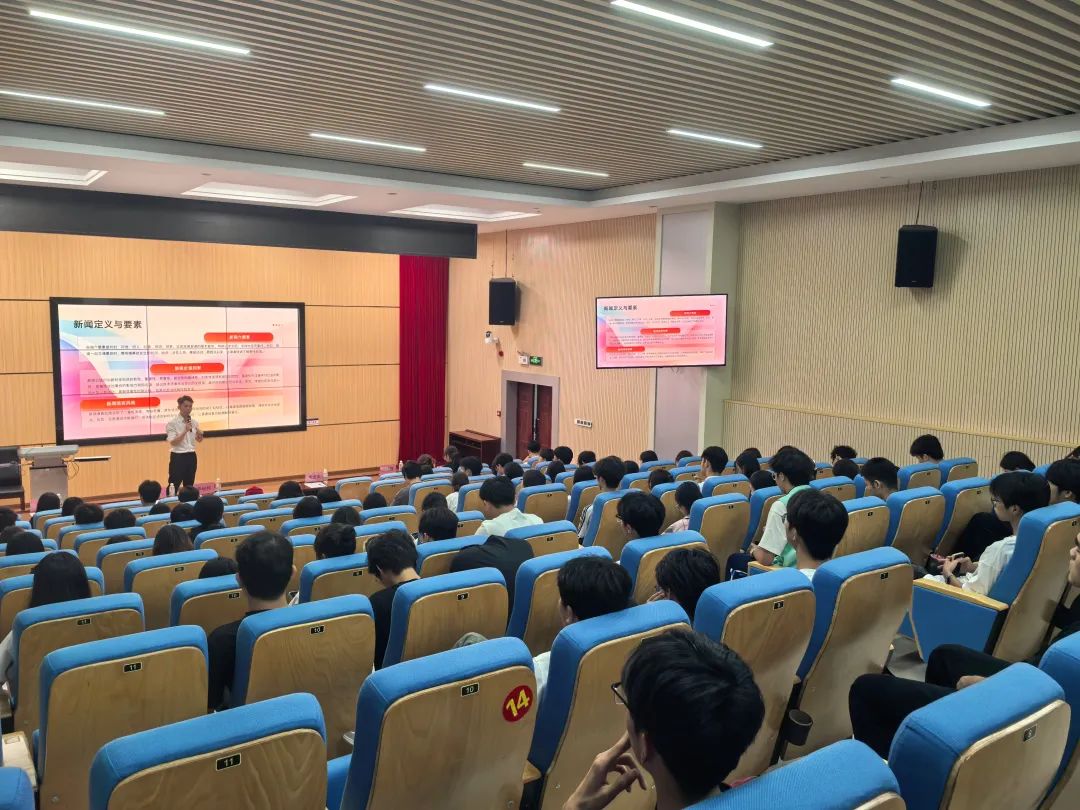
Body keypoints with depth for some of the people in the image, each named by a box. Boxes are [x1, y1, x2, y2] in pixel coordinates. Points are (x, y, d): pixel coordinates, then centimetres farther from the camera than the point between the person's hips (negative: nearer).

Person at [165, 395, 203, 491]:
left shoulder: (194, 422, 6)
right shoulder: (172, 423, -10)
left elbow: (199, 440, 17)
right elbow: (173, 442, -18)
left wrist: (200, 434, -5)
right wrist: (185, 431, -23)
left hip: (191, 456, 6)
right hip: (178, 457, -6)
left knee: (189, 486, 14)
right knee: (173, 486, -2)